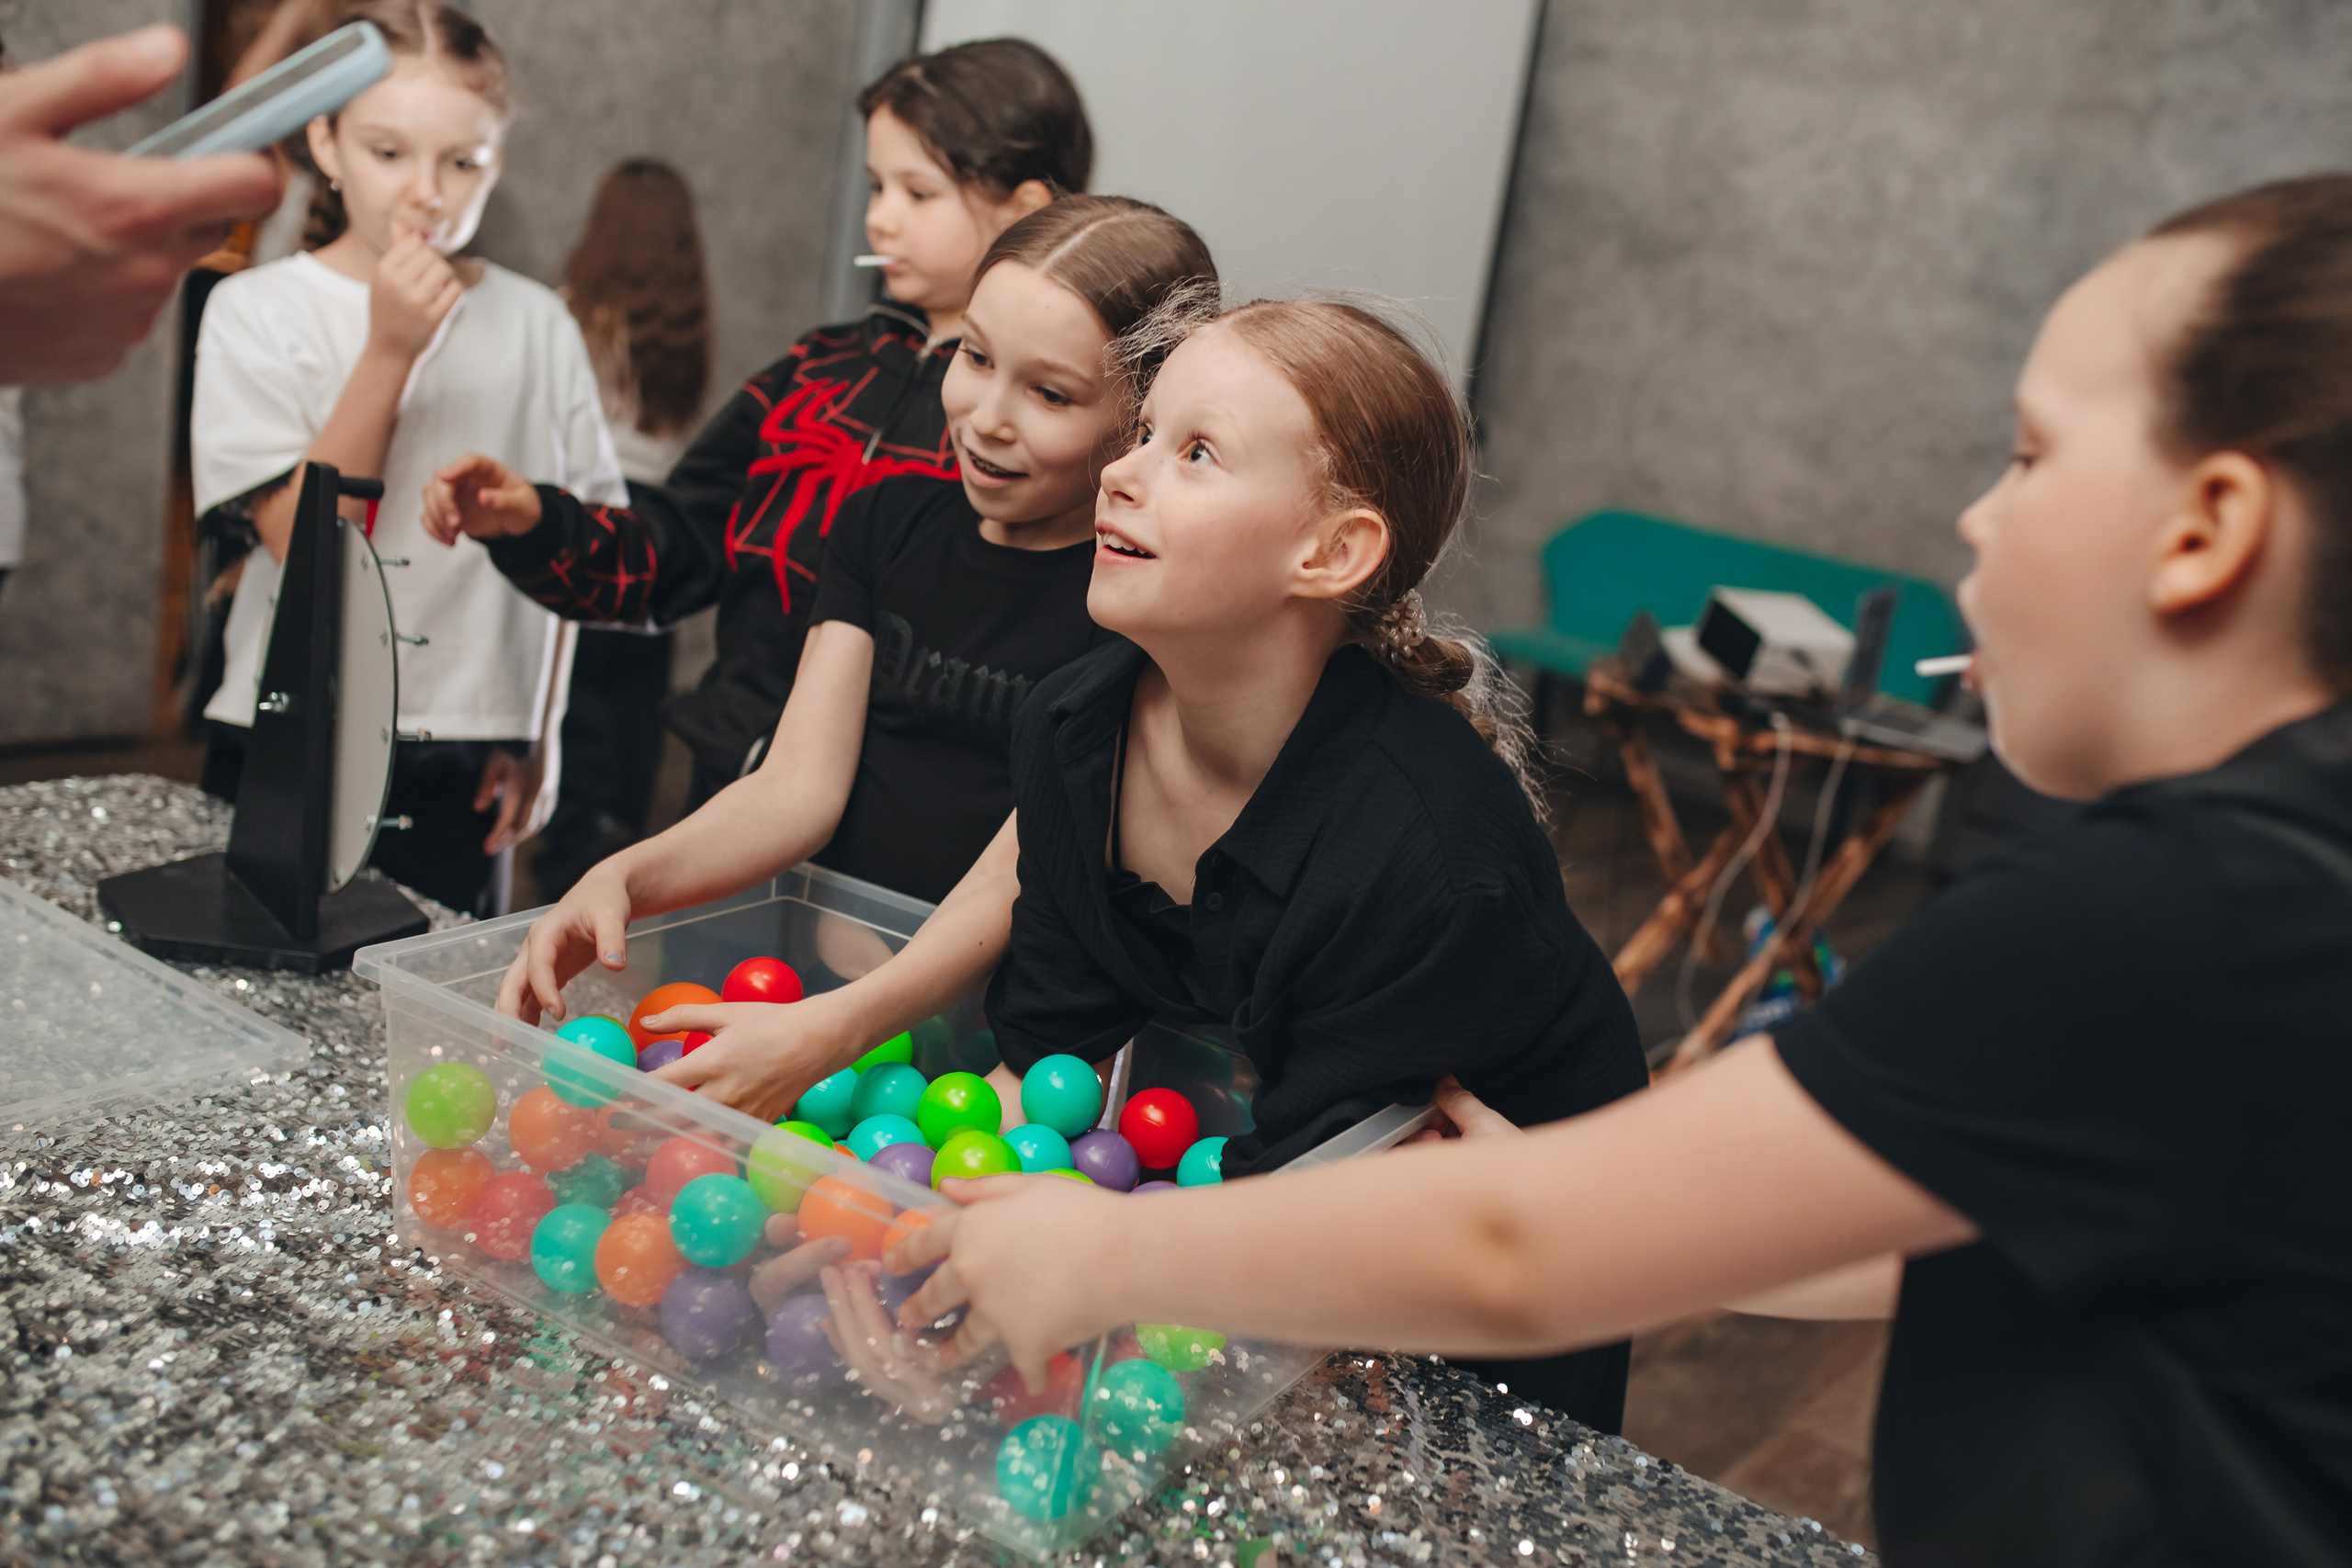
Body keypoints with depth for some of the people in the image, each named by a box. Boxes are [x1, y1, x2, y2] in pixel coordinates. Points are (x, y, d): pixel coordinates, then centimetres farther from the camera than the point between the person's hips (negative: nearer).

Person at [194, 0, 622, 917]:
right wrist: (389, 349, -18)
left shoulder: (536, 325, 4)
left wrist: (542, 732, 5)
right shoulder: (258, 311, -1)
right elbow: (300, 539, -12)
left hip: (466, 768, 1)